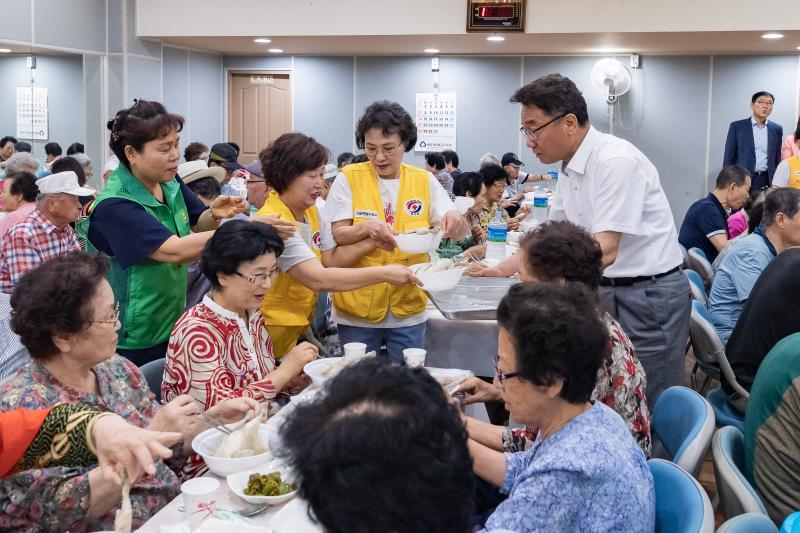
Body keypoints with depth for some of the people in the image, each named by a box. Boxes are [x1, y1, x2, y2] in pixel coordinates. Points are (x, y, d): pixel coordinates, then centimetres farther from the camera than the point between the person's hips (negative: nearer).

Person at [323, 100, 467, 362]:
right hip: (357, 309, -1)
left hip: (409, 310, 1)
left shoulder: (424, 181, 1)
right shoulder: (349, 178, -3)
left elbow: (459, 233, -2)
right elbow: (337, 235, -6)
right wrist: (367, 228, -26)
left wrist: (455, 221, -25)